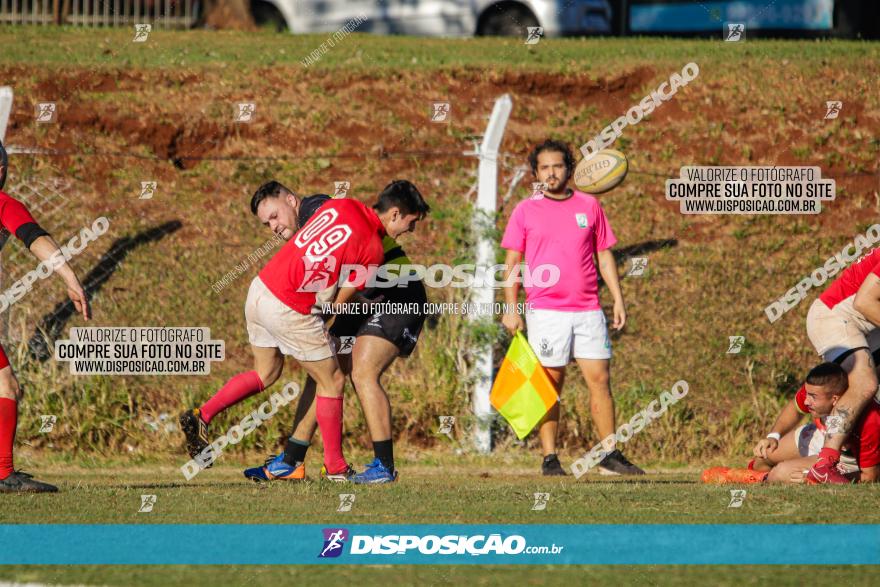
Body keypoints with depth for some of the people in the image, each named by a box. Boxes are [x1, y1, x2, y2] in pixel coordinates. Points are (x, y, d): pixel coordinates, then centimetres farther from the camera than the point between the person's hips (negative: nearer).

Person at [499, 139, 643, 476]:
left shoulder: (589, 206, 11)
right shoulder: (526, 211, 5)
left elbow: (604, 256, 15)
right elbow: (512, 262, 5)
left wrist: (618, 300, 7)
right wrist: (511, 309, -3)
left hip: (588, 310, 2)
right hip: (545, 312, -2)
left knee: (600, 379, -1)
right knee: (550, 384, -2)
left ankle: (611, 456, 2)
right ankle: (550, 458, 1)